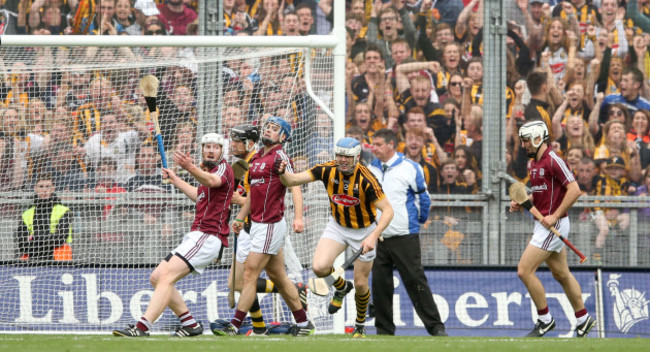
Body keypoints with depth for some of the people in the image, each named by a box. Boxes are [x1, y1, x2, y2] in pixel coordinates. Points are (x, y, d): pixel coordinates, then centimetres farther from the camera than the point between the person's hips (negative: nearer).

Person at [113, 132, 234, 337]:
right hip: (196, 237, 10)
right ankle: (190, 324, 10)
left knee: (167, 276, -23)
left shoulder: (224, 168, -6)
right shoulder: (209, 171, 24)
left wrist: (190, 168, -50)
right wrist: (175, 180, 49)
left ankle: (142, 327, -33)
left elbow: (213, 181, -32)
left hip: (209, 236, -10)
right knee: (157, 277, 9)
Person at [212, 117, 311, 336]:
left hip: (271, 225, -9)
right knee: (277, 276, 12)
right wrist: (240, 218, 27)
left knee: (250, 273, -9)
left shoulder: (279, 158, -11)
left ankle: (235, 326, -7)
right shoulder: (256, 158, 16)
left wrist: (298, 217, -33)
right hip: (257, 224, 9)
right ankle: (303, 323, 19)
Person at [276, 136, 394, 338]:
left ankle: (360, 325, 30)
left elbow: (388, 210, -27)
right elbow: (292, 180, -15)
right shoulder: (327, 170, -17)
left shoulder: (366, 180, -28)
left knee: (360, 284, 2)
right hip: (337, 227, 3)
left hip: (364, 231, -3)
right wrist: (283, 173, -39)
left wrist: (373, 236, -39)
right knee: (319, 267, -21)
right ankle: (341, 288, 14)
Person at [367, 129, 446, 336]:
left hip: (404, 237, -4)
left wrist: (419, 220, 11)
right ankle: (384, 330, 11)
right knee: (380, 284, 3)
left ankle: (435, 327, -4)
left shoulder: (409, 168, -3)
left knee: (415, 281, -8)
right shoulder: (370, 169, 10)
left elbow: (423, 198, 4)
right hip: (378, 239, 4)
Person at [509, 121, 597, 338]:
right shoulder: (534, 164, 13)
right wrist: (521, 203, 7)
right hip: (543, 224, 10)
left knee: (525, 270, -12)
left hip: (554, 225, -10)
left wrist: (555, 216, -23)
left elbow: (574, 190, -20)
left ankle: (545, 320, -2)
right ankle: (583, 319, 26)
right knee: (561, 274, 16)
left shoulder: (553, 161, -15)